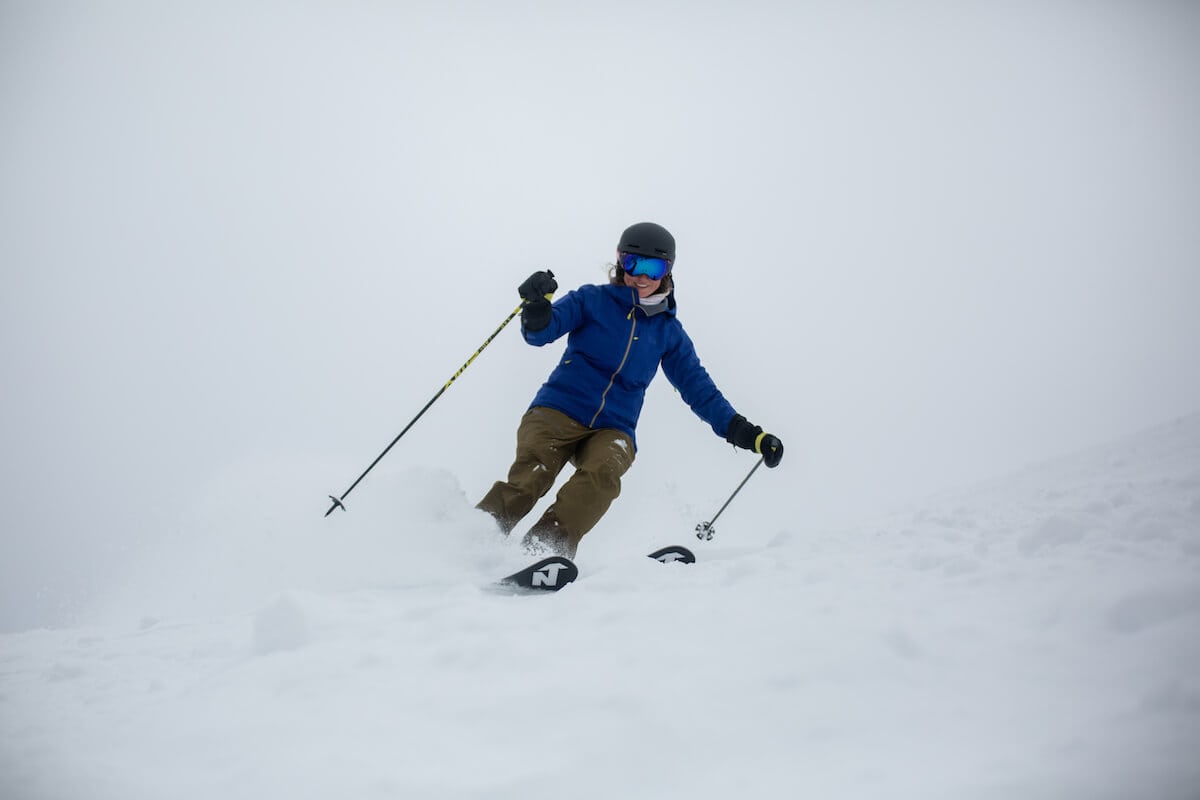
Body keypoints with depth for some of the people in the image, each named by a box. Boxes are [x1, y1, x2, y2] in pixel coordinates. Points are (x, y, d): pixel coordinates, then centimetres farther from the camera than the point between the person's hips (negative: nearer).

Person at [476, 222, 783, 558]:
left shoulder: (669, 330, 16)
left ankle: (544, 550, -43)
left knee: (602, 474, -32)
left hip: (613, 430, 2)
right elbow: (540, 332, -2)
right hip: (558, 410, -1)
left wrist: (742, 431, 10)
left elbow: (698, 387, 19)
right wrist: (536, 306, -27)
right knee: (529, 478, -28)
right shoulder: (593, 300, 8)